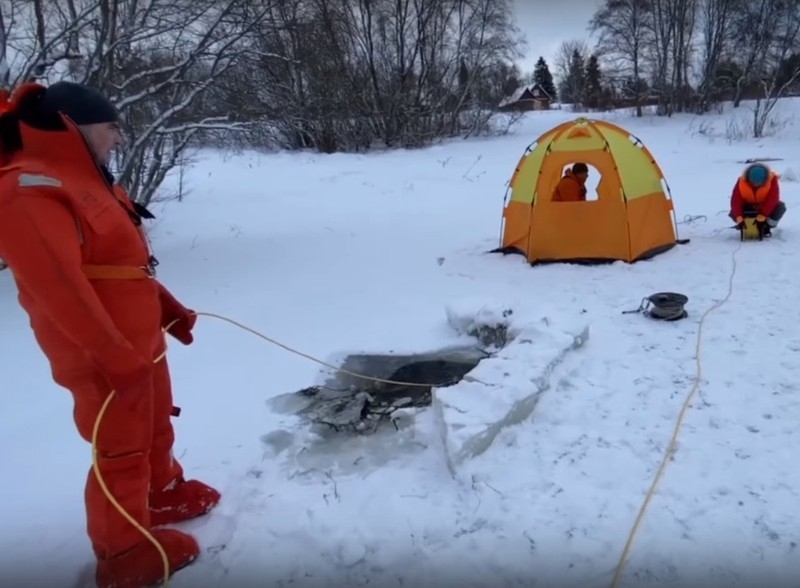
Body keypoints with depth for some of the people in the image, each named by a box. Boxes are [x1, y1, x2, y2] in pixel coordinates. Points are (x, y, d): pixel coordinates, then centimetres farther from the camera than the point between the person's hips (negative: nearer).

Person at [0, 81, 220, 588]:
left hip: (141, 341, 10)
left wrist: (169, 308, 16)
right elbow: (60, 289, -27)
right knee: (122, 449, 4)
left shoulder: (84, 179, 11)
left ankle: (165, 494, 46)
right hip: (103, 358, -10)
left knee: (156, 427, 24)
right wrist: (116, 357, -25)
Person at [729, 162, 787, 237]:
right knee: (733, 212, -27)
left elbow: (772, 199, -33)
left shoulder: (772, 180, -26)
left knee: (780, 207, -30)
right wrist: (739, 218, -41)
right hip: (749, 207, 0)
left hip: (766, 207, 0)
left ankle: (766, 227, -5)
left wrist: (762, 216, -41)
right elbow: (736, 201, -29)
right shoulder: (742, 181, -25)